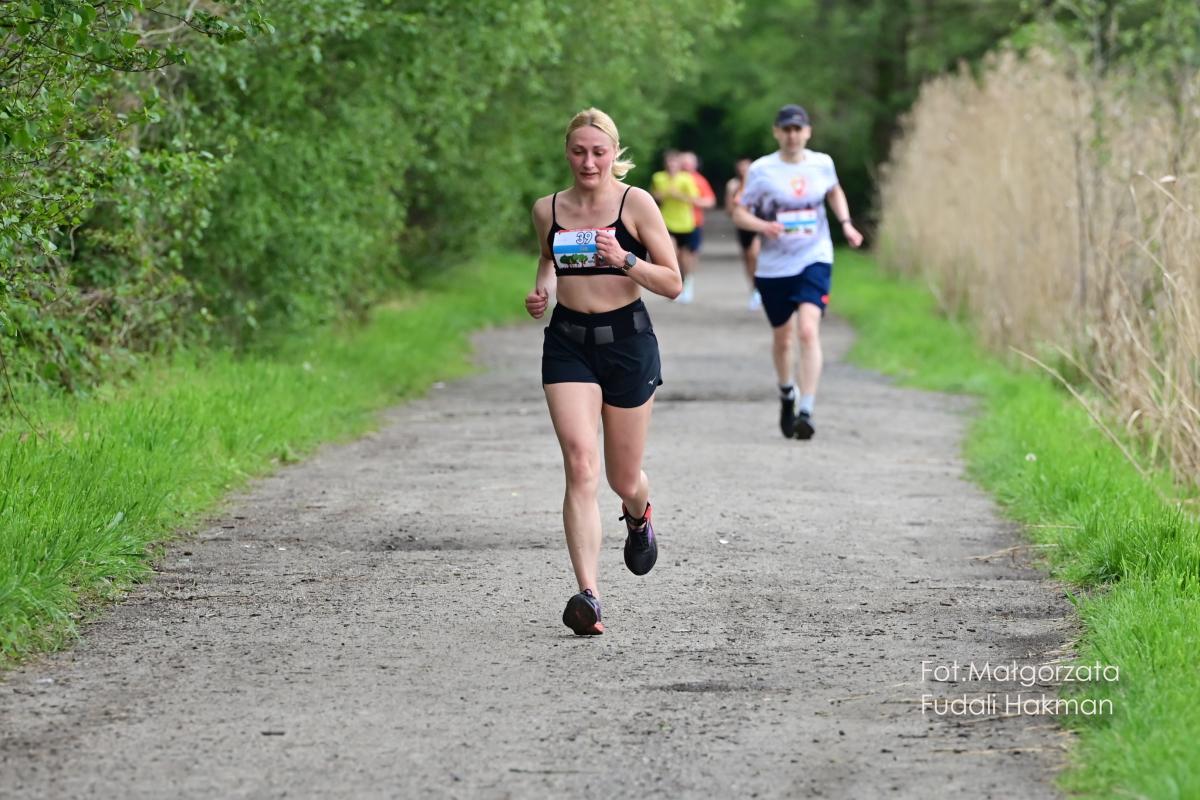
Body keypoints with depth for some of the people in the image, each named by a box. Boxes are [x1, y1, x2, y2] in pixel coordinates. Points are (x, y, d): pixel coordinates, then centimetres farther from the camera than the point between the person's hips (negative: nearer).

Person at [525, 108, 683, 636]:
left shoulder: (636, 204, -5)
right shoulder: (548, 210, 4)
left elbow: (673, 284, -5)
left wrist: (626, 260, -20)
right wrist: (543, 289, 4)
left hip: (627, 340, -1)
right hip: (567, 341, 1)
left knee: (623, 478, 10)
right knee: (580, 465, -16)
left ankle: (638, 514, 50)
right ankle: (588, 595, -22)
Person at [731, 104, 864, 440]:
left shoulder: (822, 163, 2)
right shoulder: (761, 170, -5)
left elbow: (834, 192, 23)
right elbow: (739, 213, -2)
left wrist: (846, 224, 8)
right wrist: (763, 226, -22)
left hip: (815, 260, -1)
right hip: (773, 265, 1)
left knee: (808, 330, -20)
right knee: (782, 336, 14)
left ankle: (806, 411, -23)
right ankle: (786, 393, 44)